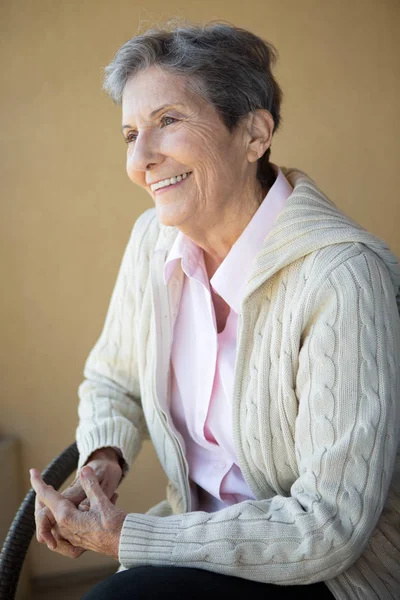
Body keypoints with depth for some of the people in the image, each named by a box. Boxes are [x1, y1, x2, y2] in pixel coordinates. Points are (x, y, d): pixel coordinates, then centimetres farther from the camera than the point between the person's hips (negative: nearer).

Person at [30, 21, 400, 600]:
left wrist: (123, 539, -21)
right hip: (204, 525, 6)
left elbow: (329, 527, -24)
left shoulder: (344, 278, -26)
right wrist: (104, 460, -9)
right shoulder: (154, 237, -4)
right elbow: (111, 379, 13)